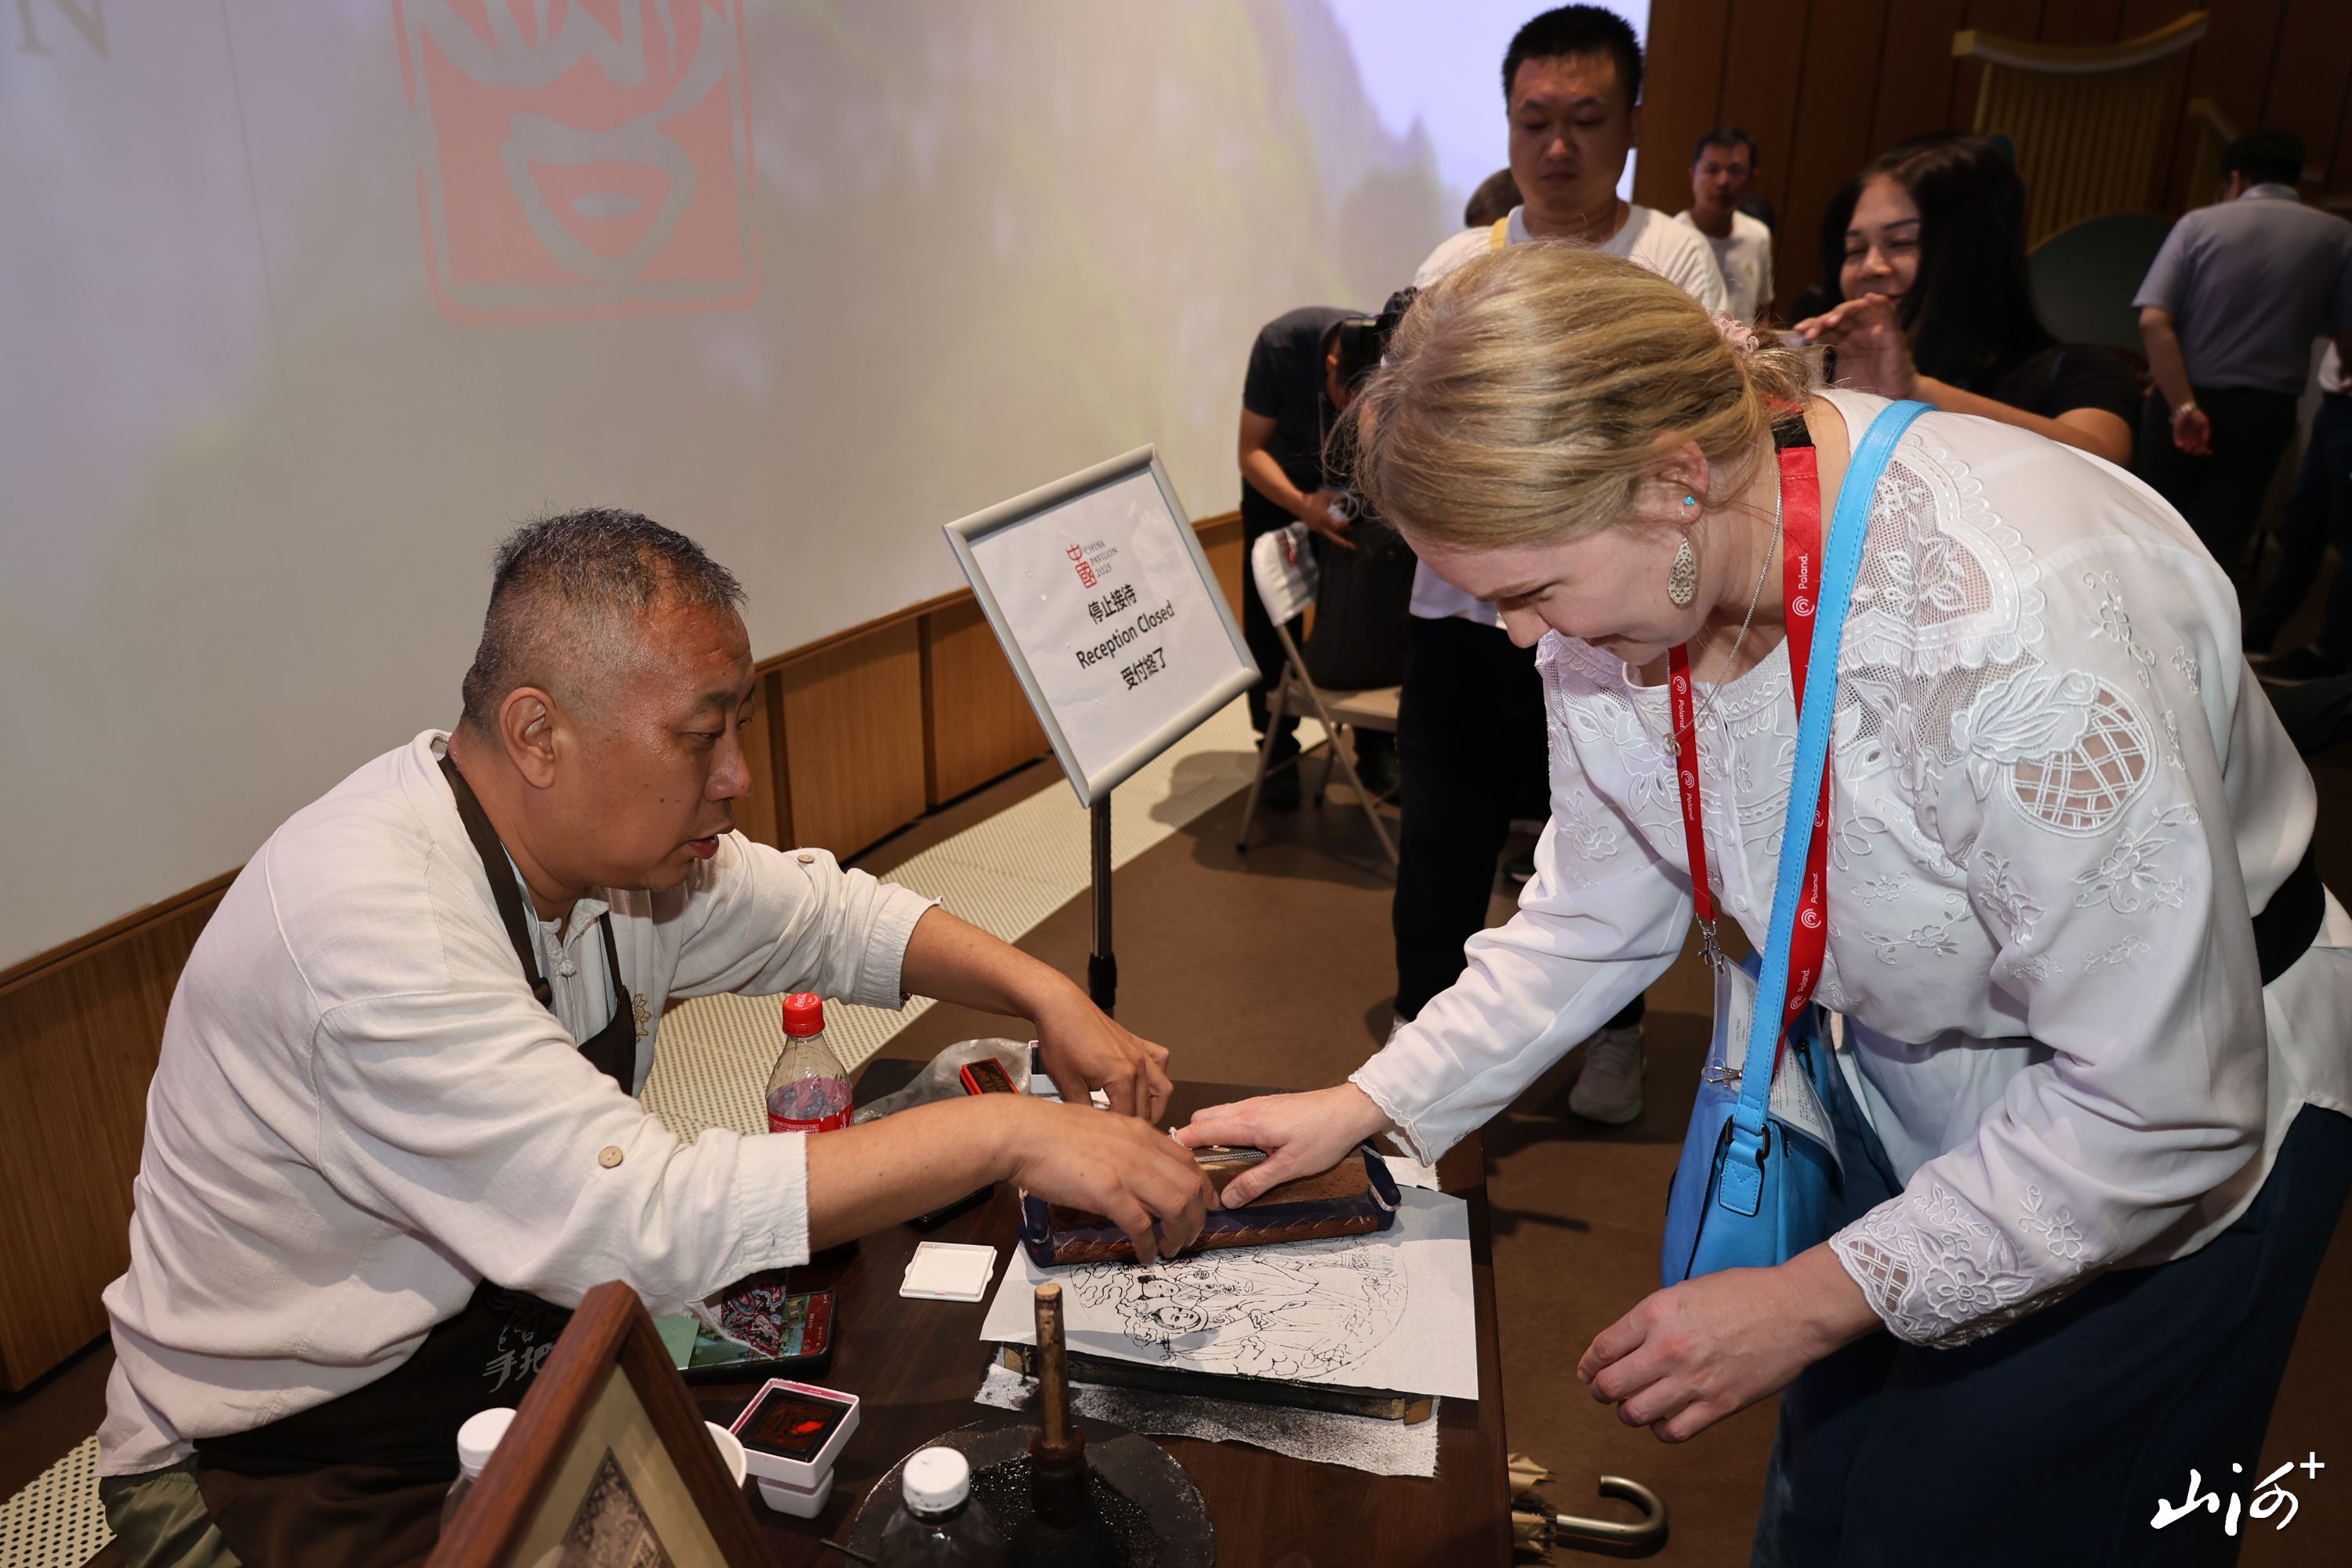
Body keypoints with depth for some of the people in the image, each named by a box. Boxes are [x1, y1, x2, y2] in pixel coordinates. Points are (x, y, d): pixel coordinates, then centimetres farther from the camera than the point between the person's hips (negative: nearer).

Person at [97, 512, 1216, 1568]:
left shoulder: (615, 829, -7)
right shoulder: (371, 919, -32)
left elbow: (824, 918, 6)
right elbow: (643, 1221, -37)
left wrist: (1042, 994, -10)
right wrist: (1006, 1134, -35)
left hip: (525, 1358, 7)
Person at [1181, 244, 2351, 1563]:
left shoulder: (2018, 626, -38)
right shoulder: (1619, 567, -17)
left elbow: (2160, 1111, -28)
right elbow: (1596, 916, -3)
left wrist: (1814, 1301, -24)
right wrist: (1370, 1103, -8)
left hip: (2192, 1118, -5)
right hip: (1908, 1081, 5)